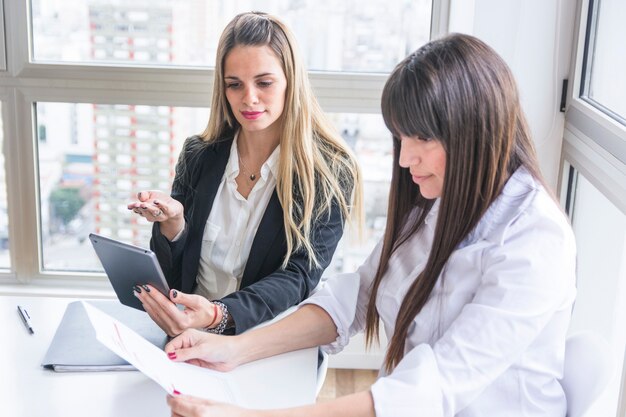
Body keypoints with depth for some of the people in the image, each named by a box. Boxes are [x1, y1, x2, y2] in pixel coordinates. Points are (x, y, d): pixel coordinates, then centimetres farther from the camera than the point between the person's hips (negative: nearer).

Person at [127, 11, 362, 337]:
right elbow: (172, 273, 12)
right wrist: (171, 225, -12)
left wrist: (218, 315, -29)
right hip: (188, 337, 3)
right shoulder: (198, 156, 7)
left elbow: (299, 278, -11)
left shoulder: (330, 170, -4)